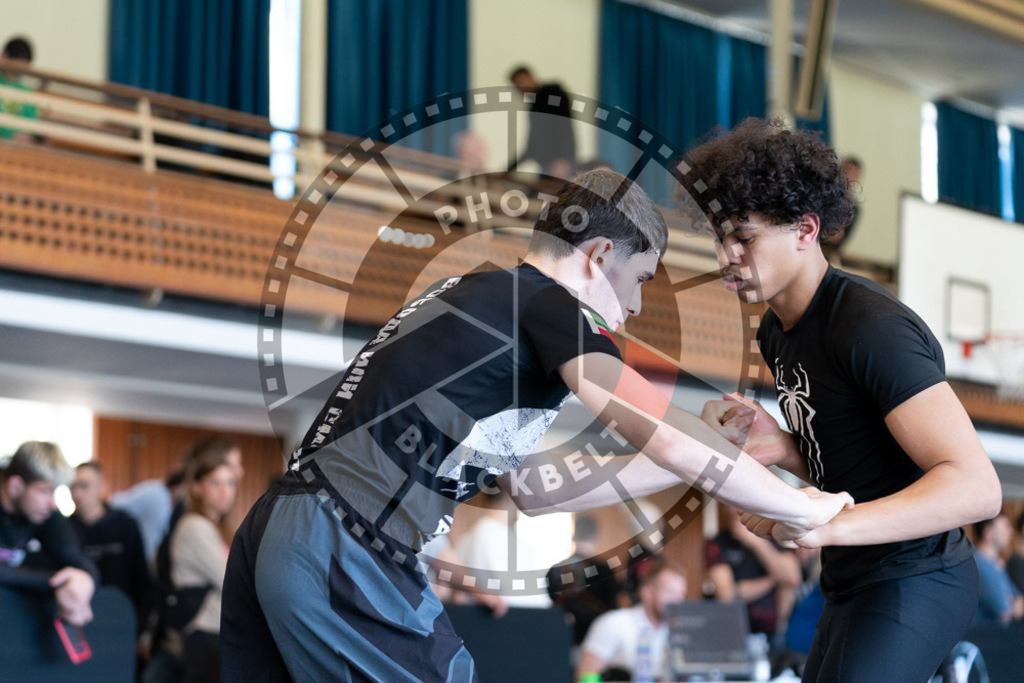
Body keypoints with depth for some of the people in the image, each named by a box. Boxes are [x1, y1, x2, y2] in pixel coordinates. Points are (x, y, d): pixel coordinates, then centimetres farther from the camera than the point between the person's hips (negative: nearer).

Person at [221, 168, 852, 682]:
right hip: (344, 559, -9)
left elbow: (529, 486, 27)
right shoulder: (546, 304, -4)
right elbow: (669, 438, -11)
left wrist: (694, 463, 28)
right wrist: (802, 508, 2)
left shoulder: (469, 294, 22)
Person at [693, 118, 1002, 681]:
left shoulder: (871, 328, -23)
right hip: (854, 583, 10)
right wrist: (784, 448, -4)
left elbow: (975, 487, -32)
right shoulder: (776, 331, 8)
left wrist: (830, 526, -43)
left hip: (910, 585, -10)